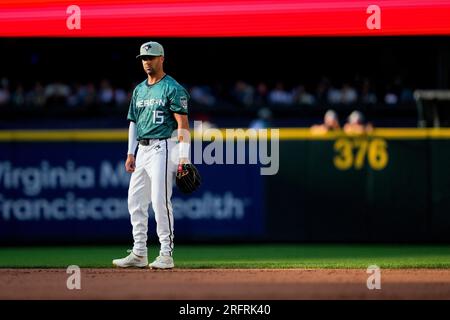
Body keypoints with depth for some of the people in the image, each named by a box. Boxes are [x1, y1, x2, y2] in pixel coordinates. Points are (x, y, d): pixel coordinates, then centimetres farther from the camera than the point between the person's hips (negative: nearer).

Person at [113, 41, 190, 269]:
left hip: (162, 148, -8)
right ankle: (139, 254, 11)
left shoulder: (172, 88, -7)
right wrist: (130, 153, 13)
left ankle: (166, 254, -9)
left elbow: (182, 123, -12)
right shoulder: (139, 90, 17)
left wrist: (183, 156, -18)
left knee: (160, 200, -13)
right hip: (142, 149, 8)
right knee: (135, 201, 6)